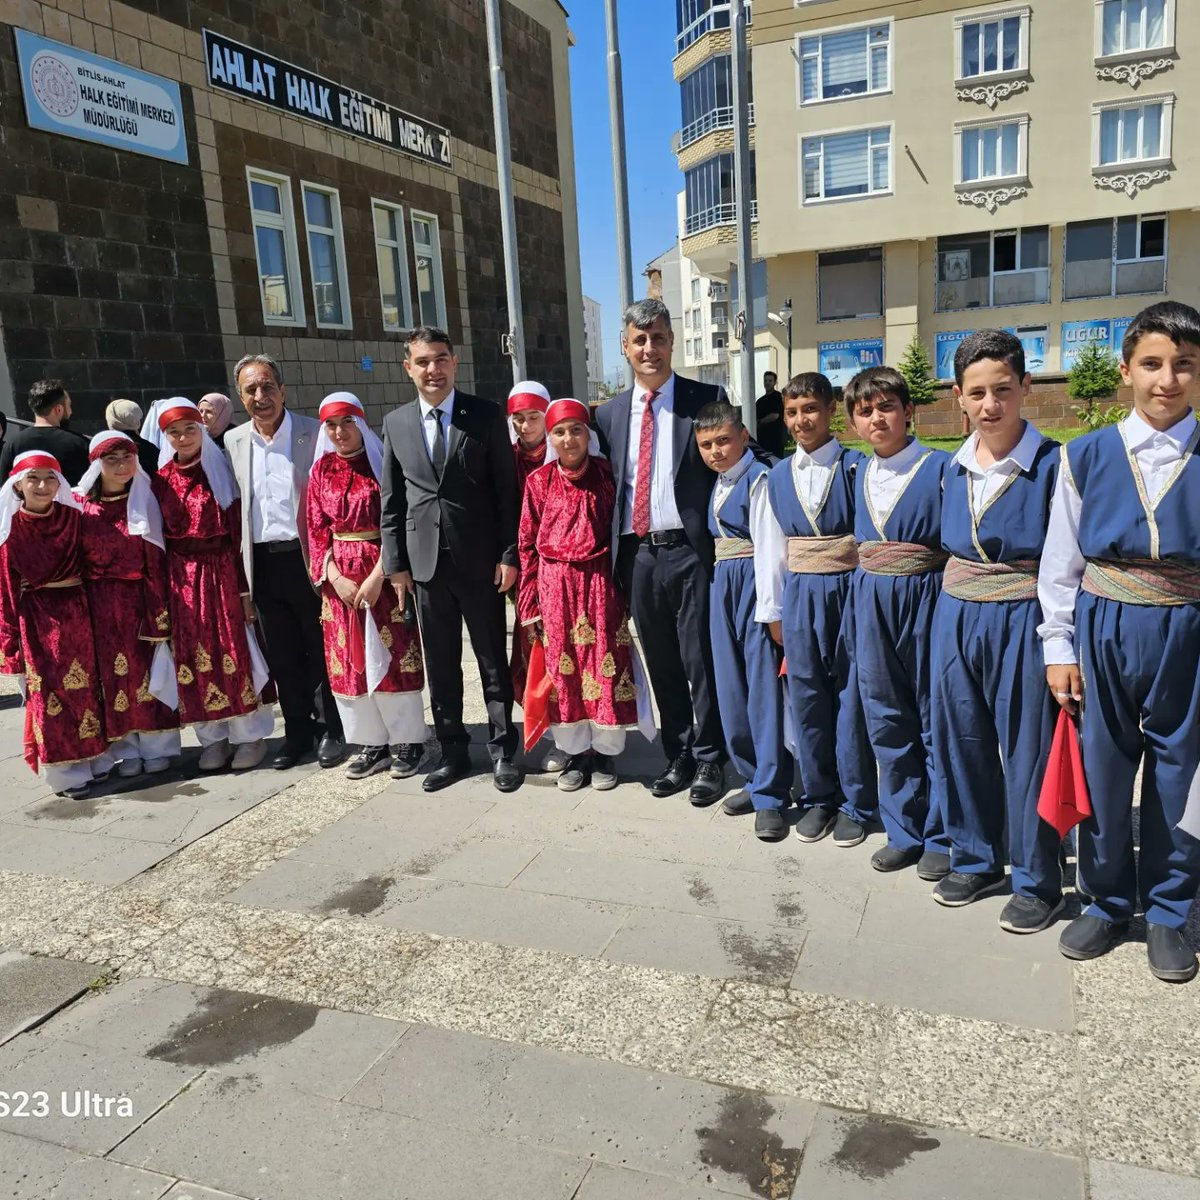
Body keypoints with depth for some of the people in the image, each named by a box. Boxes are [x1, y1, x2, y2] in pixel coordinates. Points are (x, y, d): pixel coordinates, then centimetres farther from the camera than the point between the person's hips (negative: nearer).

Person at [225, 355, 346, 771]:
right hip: (263, 563, 4)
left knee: (323, 652, 6)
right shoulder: (233, 441, 9)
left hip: (307, 559, -4)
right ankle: (297, 732, 25)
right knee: (283, 657, 12)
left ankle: (335, 731, 19)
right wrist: (240, 566, 7)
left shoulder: (315, 433, -4)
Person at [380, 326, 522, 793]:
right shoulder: (395, 423, 7)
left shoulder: (486, 415, -1)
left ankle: (503, 750, 18)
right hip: (425, 561, 3)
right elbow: (391, 501, 9)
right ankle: (453, 751, 23)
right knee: (440, 665, 10)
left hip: (480, 560, -2)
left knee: (493, 661, 6)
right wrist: (395, 562, 4)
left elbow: (507, 491, -2)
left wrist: (509, 555, -7)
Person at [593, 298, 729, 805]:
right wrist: (614, 552, 7)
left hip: (690, 550, -4)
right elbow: (605, 484, 14)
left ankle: (709, 759, 18)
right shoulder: (609, 413, 11)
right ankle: (678, 756, 27)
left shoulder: (707, 399, -1)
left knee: (700, 660, 3)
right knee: (660, 663, 13)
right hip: (638, 553, 4)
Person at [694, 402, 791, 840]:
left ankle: (770, 795, 5)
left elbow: (769, 547, -16)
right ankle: (753, 776, 27)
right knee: (731, 688, 12)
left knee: (763, 688, -4)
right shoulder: (717, 483, 13)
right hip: (723, 585, 8)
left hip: (755, 585, -8)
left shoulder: (758, 479, -12)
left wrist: (772, 610, -18)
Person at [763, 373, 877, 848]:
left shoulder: (856, 467, -4)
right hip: (800, 594, 3)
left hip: (849, 590, -3)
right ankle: (818, 798, 25)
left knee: (851, 695, 5)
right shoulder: (777, 476, 7)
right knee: (807, 696, 9)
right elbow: (772, 546, 9)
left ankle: (856, 803, 20)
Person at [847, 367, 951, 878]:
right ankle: (903, 831, 25)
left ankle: (941, 836, 20)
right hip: (871, 601, 6)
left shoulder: (940, 468, -8)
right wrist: (863, 592, 13)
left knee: (935, 718, 5)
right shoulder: (860, 476, 9)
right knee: (886, 719, 11)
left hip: (926, 598, -5)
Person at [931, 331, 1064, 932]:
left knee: (1027, 750, 4)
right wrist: (956, 606, 12)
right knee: (961, 741, 13)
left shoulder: (1052, 464, -9)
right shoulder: (953, 468, 6)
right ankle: (975, 859, 32)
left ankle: (1036, 881, 22)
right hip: (956, 618, 5)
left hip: (1021, 622, -5)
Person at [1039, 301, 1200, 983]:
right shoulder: (1087, 456, 1)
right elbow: (1060, 560, 2)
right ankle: (1107, 903, 29)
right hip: (1102, 630, 0)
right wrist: (1059, 647, 0)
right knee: (1102, 769, 9)